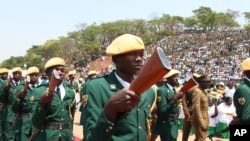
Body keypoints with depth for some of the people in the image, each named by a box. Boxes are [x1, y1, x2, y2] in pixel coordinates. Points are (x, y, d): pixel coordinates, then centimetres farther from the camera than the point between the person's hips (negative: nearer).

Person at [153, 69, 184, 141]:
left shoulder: (174, 90, 12)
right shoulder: (162, 90, -15)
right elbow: (162, 110, -22)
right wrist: (174, 99, -26)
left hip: (174, 125, 8)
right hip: (166, 125, -8)